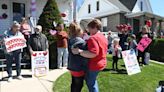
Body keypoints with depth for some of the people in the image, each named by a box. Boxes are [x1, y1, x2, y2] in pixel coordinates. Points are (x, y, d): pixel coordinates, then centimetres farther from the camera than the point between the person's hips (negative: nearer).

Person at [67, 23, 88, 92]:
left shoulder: (70, 41, 3)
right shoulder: (82, 42, -20)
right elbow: (84, 58, -16)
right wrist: (85, 70, -8)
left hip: (72, 67, 7)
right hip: (79, 69, -7)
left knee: (74, 85, 20)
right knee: (78, 86, 8)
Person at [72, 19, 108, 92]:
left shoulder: (93, 38, -23)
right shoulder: (104, 37, 8)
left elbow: (93, 53, -34)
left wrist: (79, 51, -34)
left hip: (93, 65, -9)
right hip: (101, 63, 9)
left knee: (91, 84, 7)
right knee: (93, 81, 26)